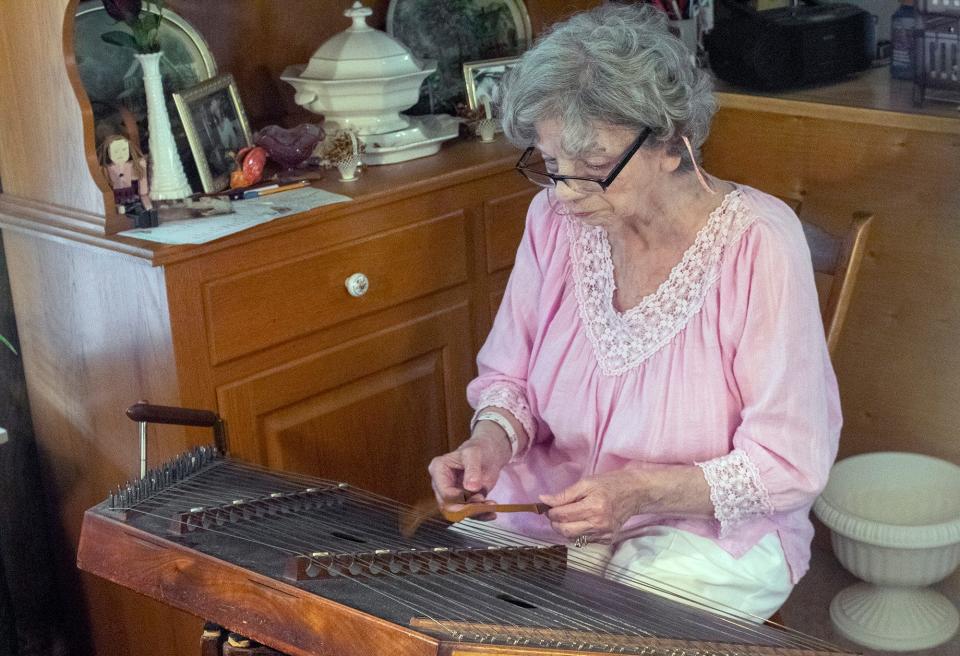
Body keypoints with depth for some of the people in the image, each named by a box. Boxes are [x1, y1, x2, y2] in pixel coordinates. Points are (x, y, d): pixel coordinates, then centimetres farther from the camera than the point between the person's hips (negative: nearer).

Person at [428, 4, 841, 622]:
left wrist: (639, 490, -27)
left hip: (715, 530, -4)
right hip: (543, 508, 4)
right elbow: (508, 376, 8)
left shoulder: (758, 244, -20)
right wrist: (492, 440, -14)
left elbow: (789, 466, -16)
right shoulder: (555, 218, -5)